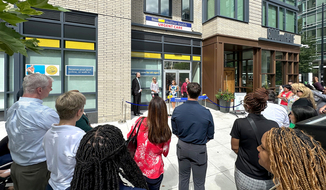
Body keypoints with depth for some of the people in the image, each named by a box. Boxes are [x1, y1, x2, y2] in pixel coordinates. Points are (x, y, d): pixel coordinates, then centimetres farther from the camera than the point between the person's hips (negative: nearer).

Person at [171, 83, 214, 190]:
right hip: (199, 149, -2)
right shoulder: (206, 113, -20)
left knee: (183, 177, 24)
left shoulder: (177, 110, -14)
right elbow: (210, 136, -7)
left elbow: (175, 132, -2)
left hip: (182, 147, 3)